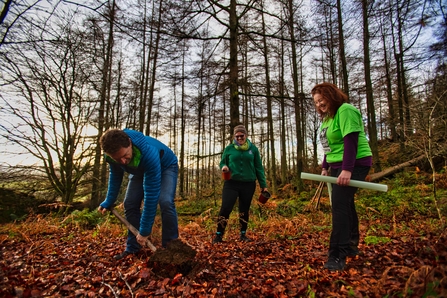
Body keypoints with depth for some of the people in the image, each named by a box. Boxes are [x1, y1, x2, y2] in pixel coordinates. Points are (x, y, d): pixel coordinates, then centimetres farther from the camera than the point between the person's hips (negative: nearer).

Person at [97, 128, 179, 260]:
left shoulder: (149, 153, -46)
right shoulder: (113, 152, -27)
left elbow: (151, 194, -41)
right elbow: (115, 175, -2)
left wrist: (145, 230, -36)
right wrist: (109, 201, -2)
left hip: (166, 166, -5)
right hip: (140, 170, 6)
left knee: (165, 202, -26)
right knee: (130, 204, -5)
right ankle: (133, 248, 13)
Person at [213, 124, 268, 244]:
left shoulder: (253, 149, 4)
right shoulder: (229, 148, 2)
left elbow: (259, 167, 7)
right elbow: (222, 162, 11)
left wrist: (263, 184, 6)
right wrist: (224, 167, -14)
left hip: (248, 184, 1)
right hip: (231, 183, -1)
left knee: (244, 210, 12)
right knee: (225, 208, -8)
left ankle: (243, 235, 28)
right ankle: (219, 235, 7)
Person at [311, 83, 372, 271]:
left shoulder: (346, 111, -13)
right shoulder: (327, 117, 15)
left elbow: (351, 141, -23)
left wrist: (347, 169, -28)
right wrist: (325, 166, 15)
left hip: (354, 164, -10)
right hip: (337, 166, 10)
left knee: (339, 205, -16)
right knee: (345, 205, 15)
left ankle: (337, 256, -11)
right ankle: (350, 246, 30)